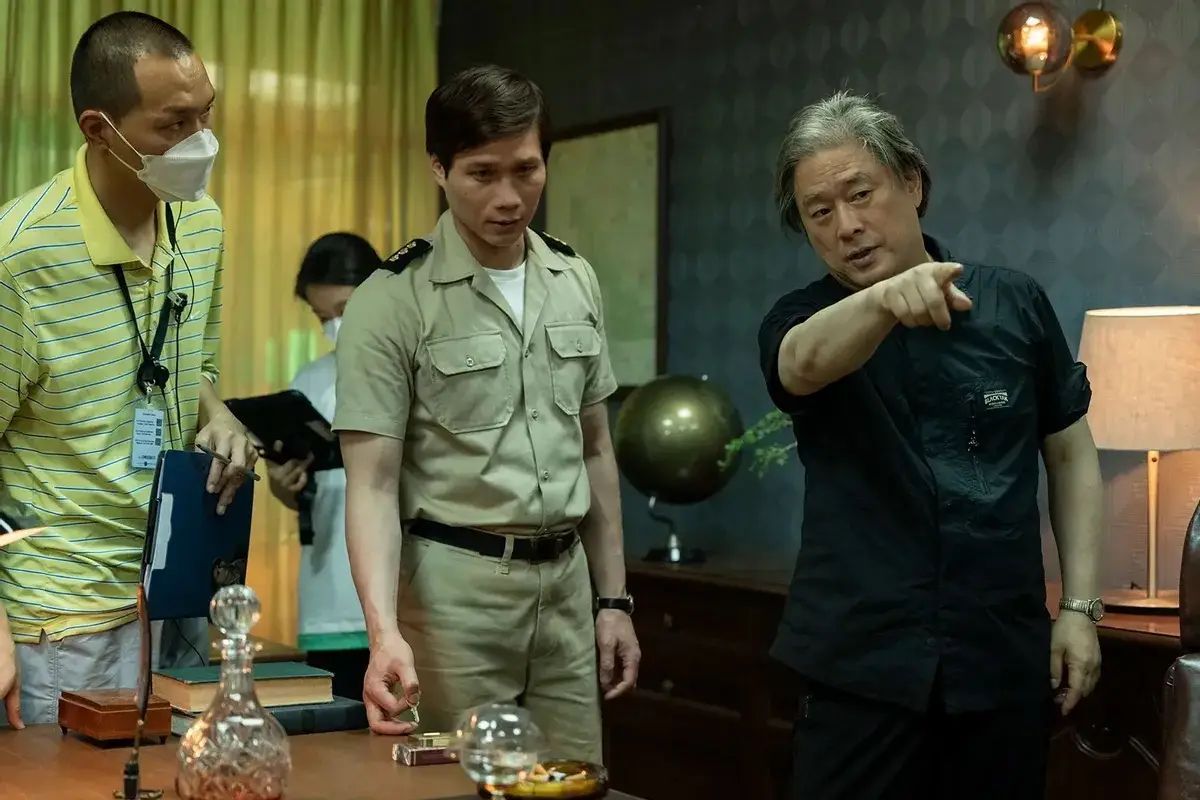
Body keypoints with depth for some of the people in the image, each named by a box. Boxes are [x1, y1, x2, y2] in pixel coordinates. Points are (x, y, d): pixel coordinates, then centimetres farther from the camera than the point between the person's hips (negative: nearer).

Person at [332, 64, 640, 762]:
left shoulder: (576, 282, 7)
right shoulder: (393, 302, -10)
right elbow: (373, 485, -13)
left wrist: (614, 598, 11)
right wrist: (385, 631, -26)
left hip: (565, 581, 5)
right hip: (453, 589, -5)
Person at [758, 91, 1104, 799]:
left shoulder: (1015, 303, 3)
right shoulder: (801, 323, -1)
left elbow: (1072, 454, 9)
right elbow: (806, 363, -26)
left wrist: (1080, 607, 1)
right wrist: (885, 298, -46)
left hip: (1005, 661, 1)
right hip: (861, 662, -1)